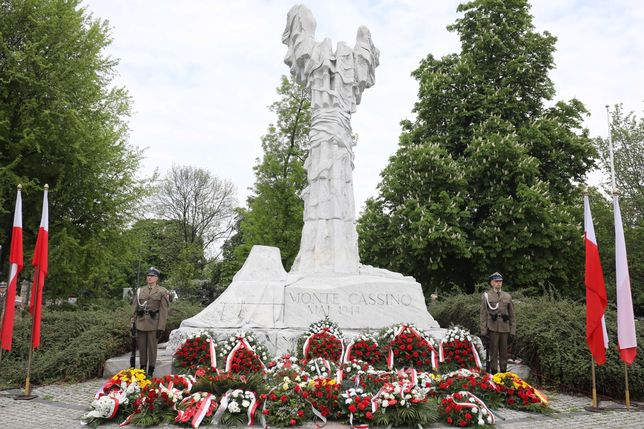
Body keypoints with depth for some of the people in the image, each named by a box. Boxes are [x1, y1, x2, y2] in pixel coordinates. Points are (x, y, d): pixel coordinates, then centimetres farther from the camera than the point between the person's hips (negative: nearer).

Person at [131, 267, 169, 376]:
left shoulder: (162, 292, -2)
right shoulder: (140, 291, 8)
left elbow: (163, 311, -5)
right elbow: (134, 308, 10)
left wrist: (161, 327, -10)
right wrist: (133, 323, 3)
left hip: (153, 324, -3)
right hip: (141, 323, 3)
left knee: (152, 347, 2)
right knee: (141, 347, 9)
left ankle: (150, 372, 12)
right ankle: (142, 369, 22)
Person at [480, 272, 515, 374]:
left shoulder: (507, 296, 10)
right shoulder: (486, 296, 1)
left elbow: (512, 316, 11)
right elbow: (483, 315, -1)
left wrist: (512, 332, 4)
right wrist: (483, 332, -7)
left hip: (505, 330, 3)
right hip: (492, 330, -3)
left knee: (504, 354, 9)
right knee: (493, 354, 2)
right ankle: (494, 374, 10)